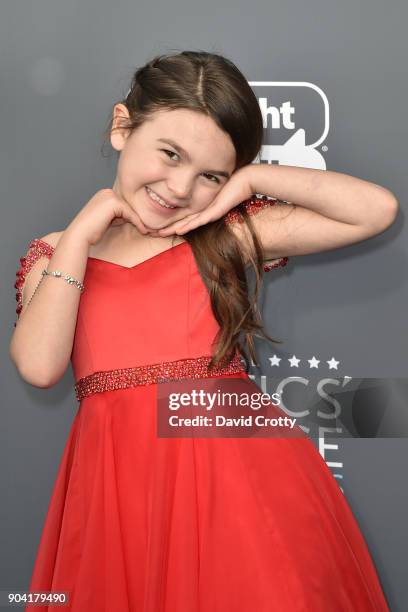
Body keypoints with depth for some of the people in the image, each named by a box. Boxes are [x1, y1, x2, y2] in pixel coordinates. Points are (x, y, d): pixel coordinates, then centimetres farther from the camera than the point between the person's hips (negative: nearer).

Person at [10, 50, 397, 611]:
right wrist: (81, 235, -6)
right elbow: (40, 366, -10)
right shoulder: (54, 256, 8)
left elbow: (377, 209, -2)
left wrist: (254, 180, -4)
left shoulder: (231, 234, 2)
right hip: (118, 482, 1)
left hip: (234, 465, -1)